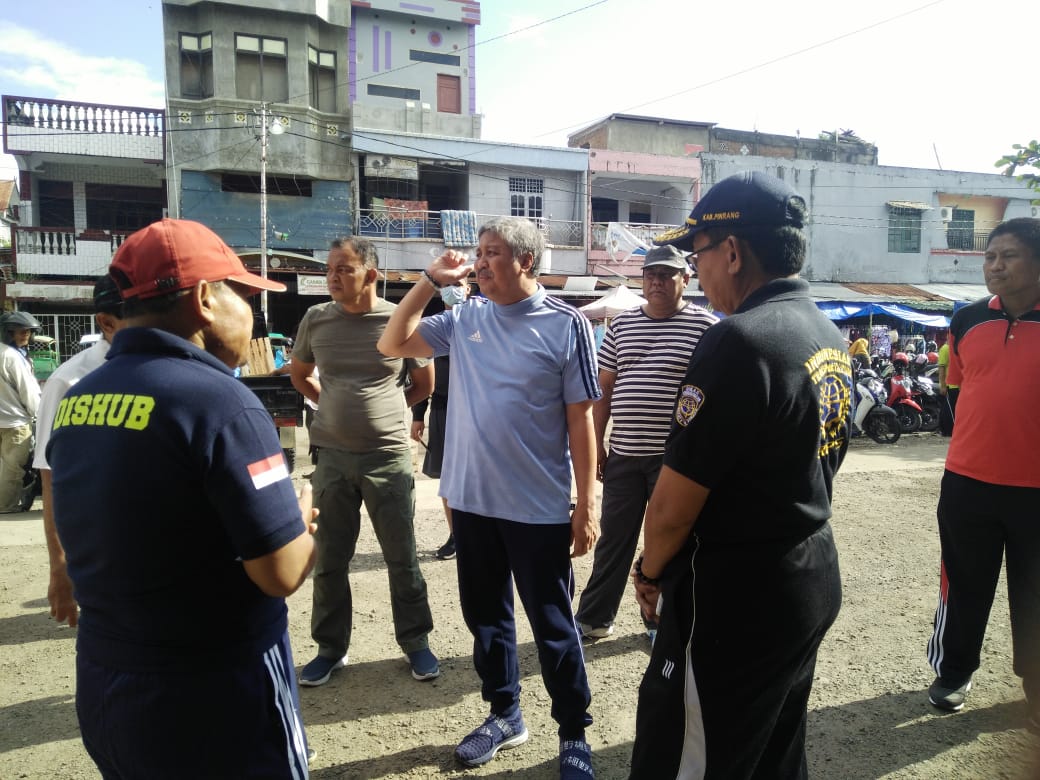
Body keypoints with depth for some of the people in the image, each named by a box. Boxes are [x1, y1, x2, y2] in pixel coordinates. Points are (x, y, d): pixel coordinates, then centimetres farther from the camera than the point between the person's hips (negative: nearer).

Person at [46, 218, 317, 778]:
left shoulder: (76, 400, 1)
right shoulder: (217, 399, -23)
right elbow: (282, 573, -24)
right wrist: (300, 514, -3)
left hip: (101, 685, 7)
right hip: (214, 695, -7)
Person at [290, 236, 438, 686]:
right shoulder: (315, 320, 1)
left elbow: (424, 384, 7)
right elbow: (300, 375, 18)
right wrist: (337, 409, 11)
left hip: (389, 457, -2)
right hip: (331, 457, 3)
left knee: (402, 558, 9)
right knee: (328, 560, 12)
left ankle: (416, 642, 27)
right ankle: (330, 648, 29)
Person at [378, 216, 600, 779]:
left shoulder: (566, 325, -9)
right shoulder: (464, 319, 3)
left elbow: (581, 421, -8)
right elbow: (392, 344, 6)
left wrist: (585, 507, -8)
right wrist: (430, 280, -2)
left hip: (539, 508, -4)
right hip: (471, 500, 5)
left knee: (552, 627, 10)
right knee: (485, 616, 19)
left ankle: (574, 735, 31)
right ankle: (504, 715, 40)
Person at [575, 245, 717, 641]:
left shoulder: (706, 326, -5)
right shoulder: (621, 324, 8)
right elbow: (604, 387, 10)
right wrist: (596, 442, 7)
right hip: (623, 454, 4)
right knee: (613, 538, 12)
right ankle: (593, 617, 26)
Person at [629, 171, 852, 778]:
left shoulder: (739, 341, -24)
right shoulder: (829, 335, 6)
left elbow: (673, 505, -22)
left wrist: (652, 571, -2)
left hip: (737, 598, -9)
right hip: (815, 579, 9)